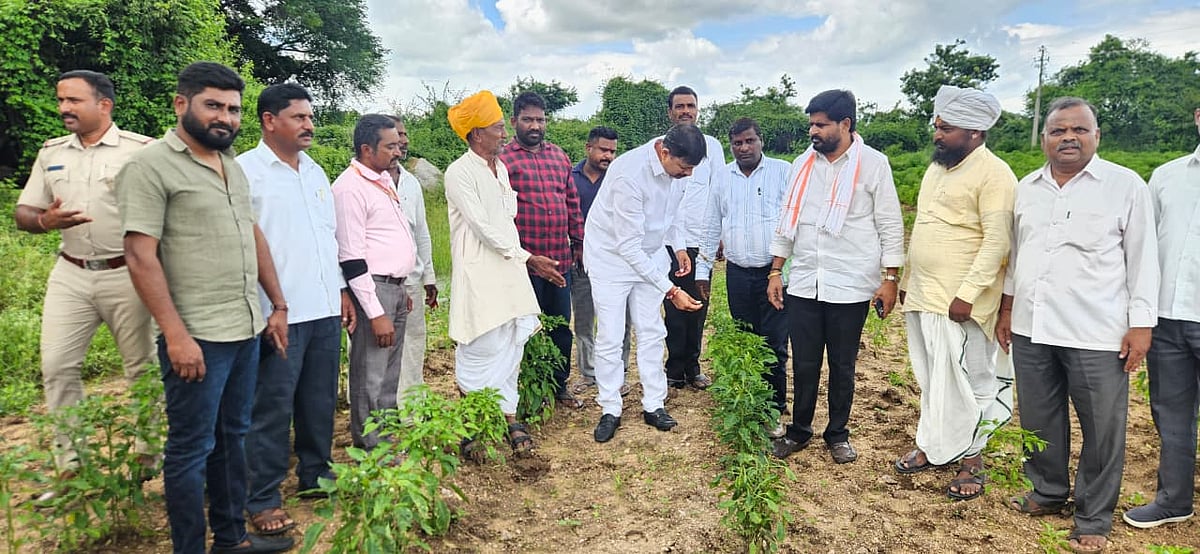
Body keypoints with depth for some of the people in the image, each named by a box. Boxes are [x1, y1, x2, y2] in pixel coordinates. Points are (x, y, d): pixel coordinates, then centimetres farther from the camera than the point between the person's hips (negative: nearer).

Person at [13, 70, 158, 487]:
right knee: (56, 366, 2)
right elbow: (23, 213, 12)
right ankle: (69, 466, 15)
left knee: (143, 367, 4)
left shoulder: (141, 149, -6)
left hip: (127, 275, -4)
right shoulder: (51, 152, 10)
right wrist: (45, 221, -11)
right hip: (70, 276, 5)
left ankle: (150, 458, 20)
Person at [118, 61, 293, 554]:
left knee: (232, 437, 16)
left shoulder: (232, 166, 13)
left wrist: (278, 305, 14)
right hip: (196, 337, -7)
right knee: (192, 448, 4)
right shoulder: (151, 166, -10)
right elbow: (140, 256, -15)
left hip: (246, 329, 7)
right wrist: (175, 334, -19)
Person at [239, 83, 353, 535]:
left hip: (324, 311, 7)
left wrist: (340, 291, 19)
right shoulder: (246, 171, -7)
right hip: (279, 315, -6)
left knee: (320, 402, 15)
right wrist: (258, 311, -16)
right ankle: (263, 500, 15)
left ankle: (315, 476, 30)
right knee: (272, 409, 2)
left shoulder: (315, 172, 15)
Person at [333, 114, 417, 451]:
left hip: (395, 288, 9)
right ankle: (371, 454, 10)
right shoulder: (350, 188, -15)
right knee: (370, 379, -1)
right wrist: (376, 313, -20)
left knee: (390, 376, 17)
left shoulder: (384, 180, 14)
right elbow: (352, 257, -18)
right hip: (372, 289, -9)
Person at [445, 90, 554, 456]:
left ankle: (508, 418, 17)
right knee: (481, 350, -4)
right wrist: (528, 258, -13)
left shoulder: (500, 168, 16)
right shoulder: (460, 173, -10)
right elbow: (484, 227, -14)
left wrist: (525, 260, 15)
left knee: (511, 346, 8)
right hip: (479, 275, -8)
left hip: (510, 271, 8)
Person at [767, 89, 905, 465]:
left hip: (850, 287, -3)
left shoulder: (873, 164, -5)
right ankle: (799, 431, 27)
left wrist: (890, 279, -7)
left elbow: (890, 226, -3)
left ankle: (838, 434, 28)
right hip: (803, 284, 3)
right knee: (804, 365, 10)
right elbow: (787, 220, 11)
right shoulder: (802, 164, 7)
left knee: (842, 367, 11)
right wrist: (775, 271, 8)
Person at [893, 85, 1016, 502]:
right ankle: (931, 448, 27)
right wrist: (907, 280, 20)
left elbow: (997, 241, -17)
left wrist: (968, 293, -22)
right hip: (922, 297, 8)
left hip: (959, 304, -8)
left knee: (964, 382, 1)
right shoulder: (936, 170, 15)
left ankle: (971, 460, 14)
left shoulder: (993, 174, -11)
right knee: (931, 381, 15)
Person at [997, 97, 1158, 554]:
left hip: (1097, 334, -4)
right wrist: (1007, 309, 16)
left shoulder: (1126, 186, -3)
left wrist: (1141, 324, -7)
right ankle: (1049, 492, 35)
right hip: (1030, 329, 4)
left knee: (1101, 429, 5)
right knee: (1039, 420, 15)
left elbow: (1142, 259, -3)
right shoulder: (1027, 188, 10)